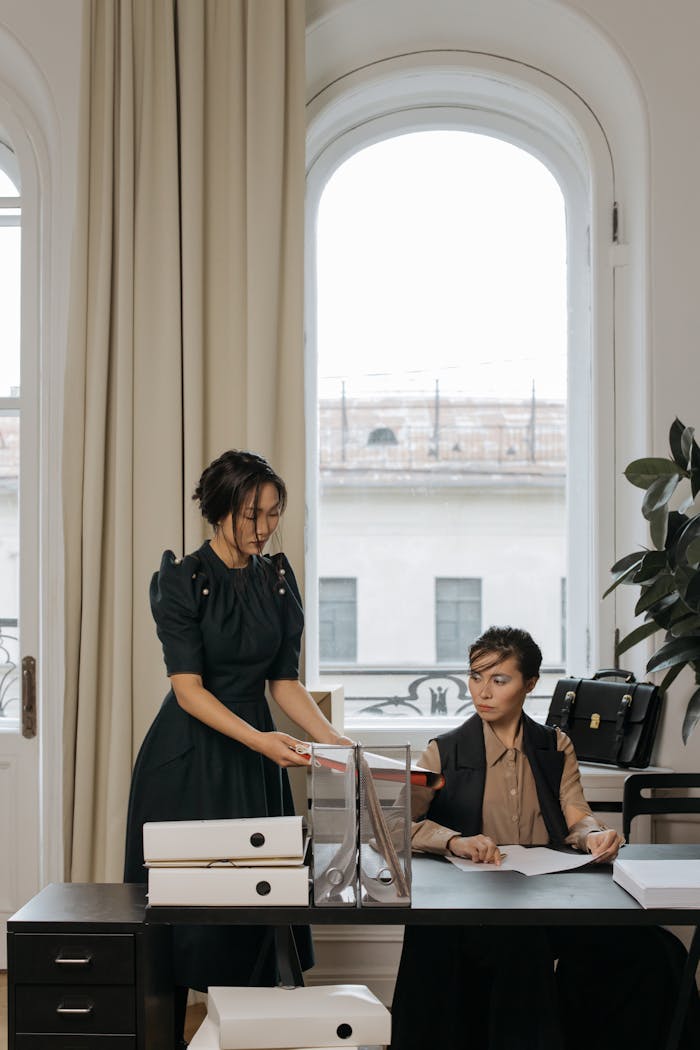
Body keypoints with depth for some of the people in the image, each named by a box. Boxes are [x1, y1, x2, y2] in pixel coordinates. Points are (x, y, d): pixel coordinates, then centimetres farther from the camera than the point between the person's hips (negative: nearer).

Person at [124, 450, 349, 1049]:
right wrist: (258, 738, -29)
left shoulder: (278, 579, 5)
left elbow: (283, 681, 8)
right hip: (188, 759, -5)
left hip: (256, 757, 5)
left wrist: (331, 738, -7)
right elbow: (188, 688, -17)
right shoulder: (182, 579, -11)